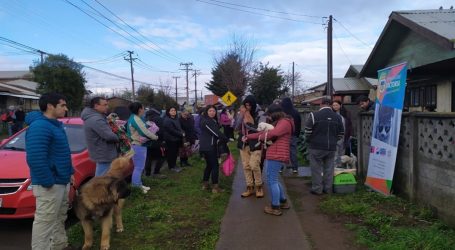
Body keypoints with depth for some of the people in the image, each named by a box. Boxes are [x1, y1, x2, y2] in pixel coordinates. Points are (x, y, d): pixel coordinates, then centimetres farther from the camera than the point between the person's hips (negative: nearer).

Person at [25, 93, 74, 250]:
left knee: (60, 218, 22)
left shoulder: (56, 125, 12)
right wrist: (47, 182, -26)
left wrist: (70, 172, 17)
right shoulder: (39, 127, -21)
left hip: (62, 181, 10)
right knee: (45, 221, 0)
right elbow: (35, 158, -29)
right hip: (50, 184, -10)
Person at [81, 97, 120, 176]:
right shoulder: (96, 119, -23)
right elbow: (109, 136, -28)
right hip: (104, 155, -11)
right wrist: (119, 138, -8)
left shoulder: (92, 117, 12)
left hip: (101, 153, 11)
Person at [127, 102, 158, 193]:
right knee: (139, 167, -4)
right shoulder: (136, 119, -20)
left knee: (138, 167, 17)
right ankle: (136, 187, 1)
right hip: (139, 145, -11)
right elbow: (145, 132, -21)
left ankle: (138, 185, 26)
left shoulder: (133, 118, 13)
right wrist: (155, 137, -7)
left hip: (137, 145, 11)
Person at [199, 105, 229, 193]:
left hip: (209, 146, 10)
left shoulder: (213, 121, 16)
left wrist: (222, 139, -2)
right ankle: (215, 187, -2)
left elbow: (215, 132, 13)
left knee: (209, 165, 17)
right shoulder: (207, 121, -17)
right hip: (208, 147, -10)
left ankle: (205, 184, 25)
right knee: (215, 165, -6)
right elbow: (217, 133, -20)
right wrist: (227, 139, -10)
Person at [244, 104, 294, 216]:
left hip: (276, 156, -10)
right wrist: (248, 137, 21)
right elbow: (264, 132, 24)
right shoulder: (279, 123, 24)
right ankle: (283, 201, 30)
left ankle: (275, 207, 5)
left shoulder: (285, 122, -9)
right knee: (274, 180, 18)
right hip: (274, 155, 10)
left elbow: (273, 133, -27)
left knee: (272, 181, -4)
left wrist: (261, 137, -9)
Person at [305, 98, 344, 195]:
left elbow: (307, 130, -8)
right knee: (329, 168, 12)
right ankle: (328, 189, 20)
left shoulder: (314, 115, -11)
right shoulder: (337, 117, 4)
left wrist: (309, 140, 10)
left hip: (317, 147, -4)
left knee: (316, 168, 5)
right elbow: (341, 133, 10)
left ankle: (317, 189, 10)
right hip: (331, 147, 4)